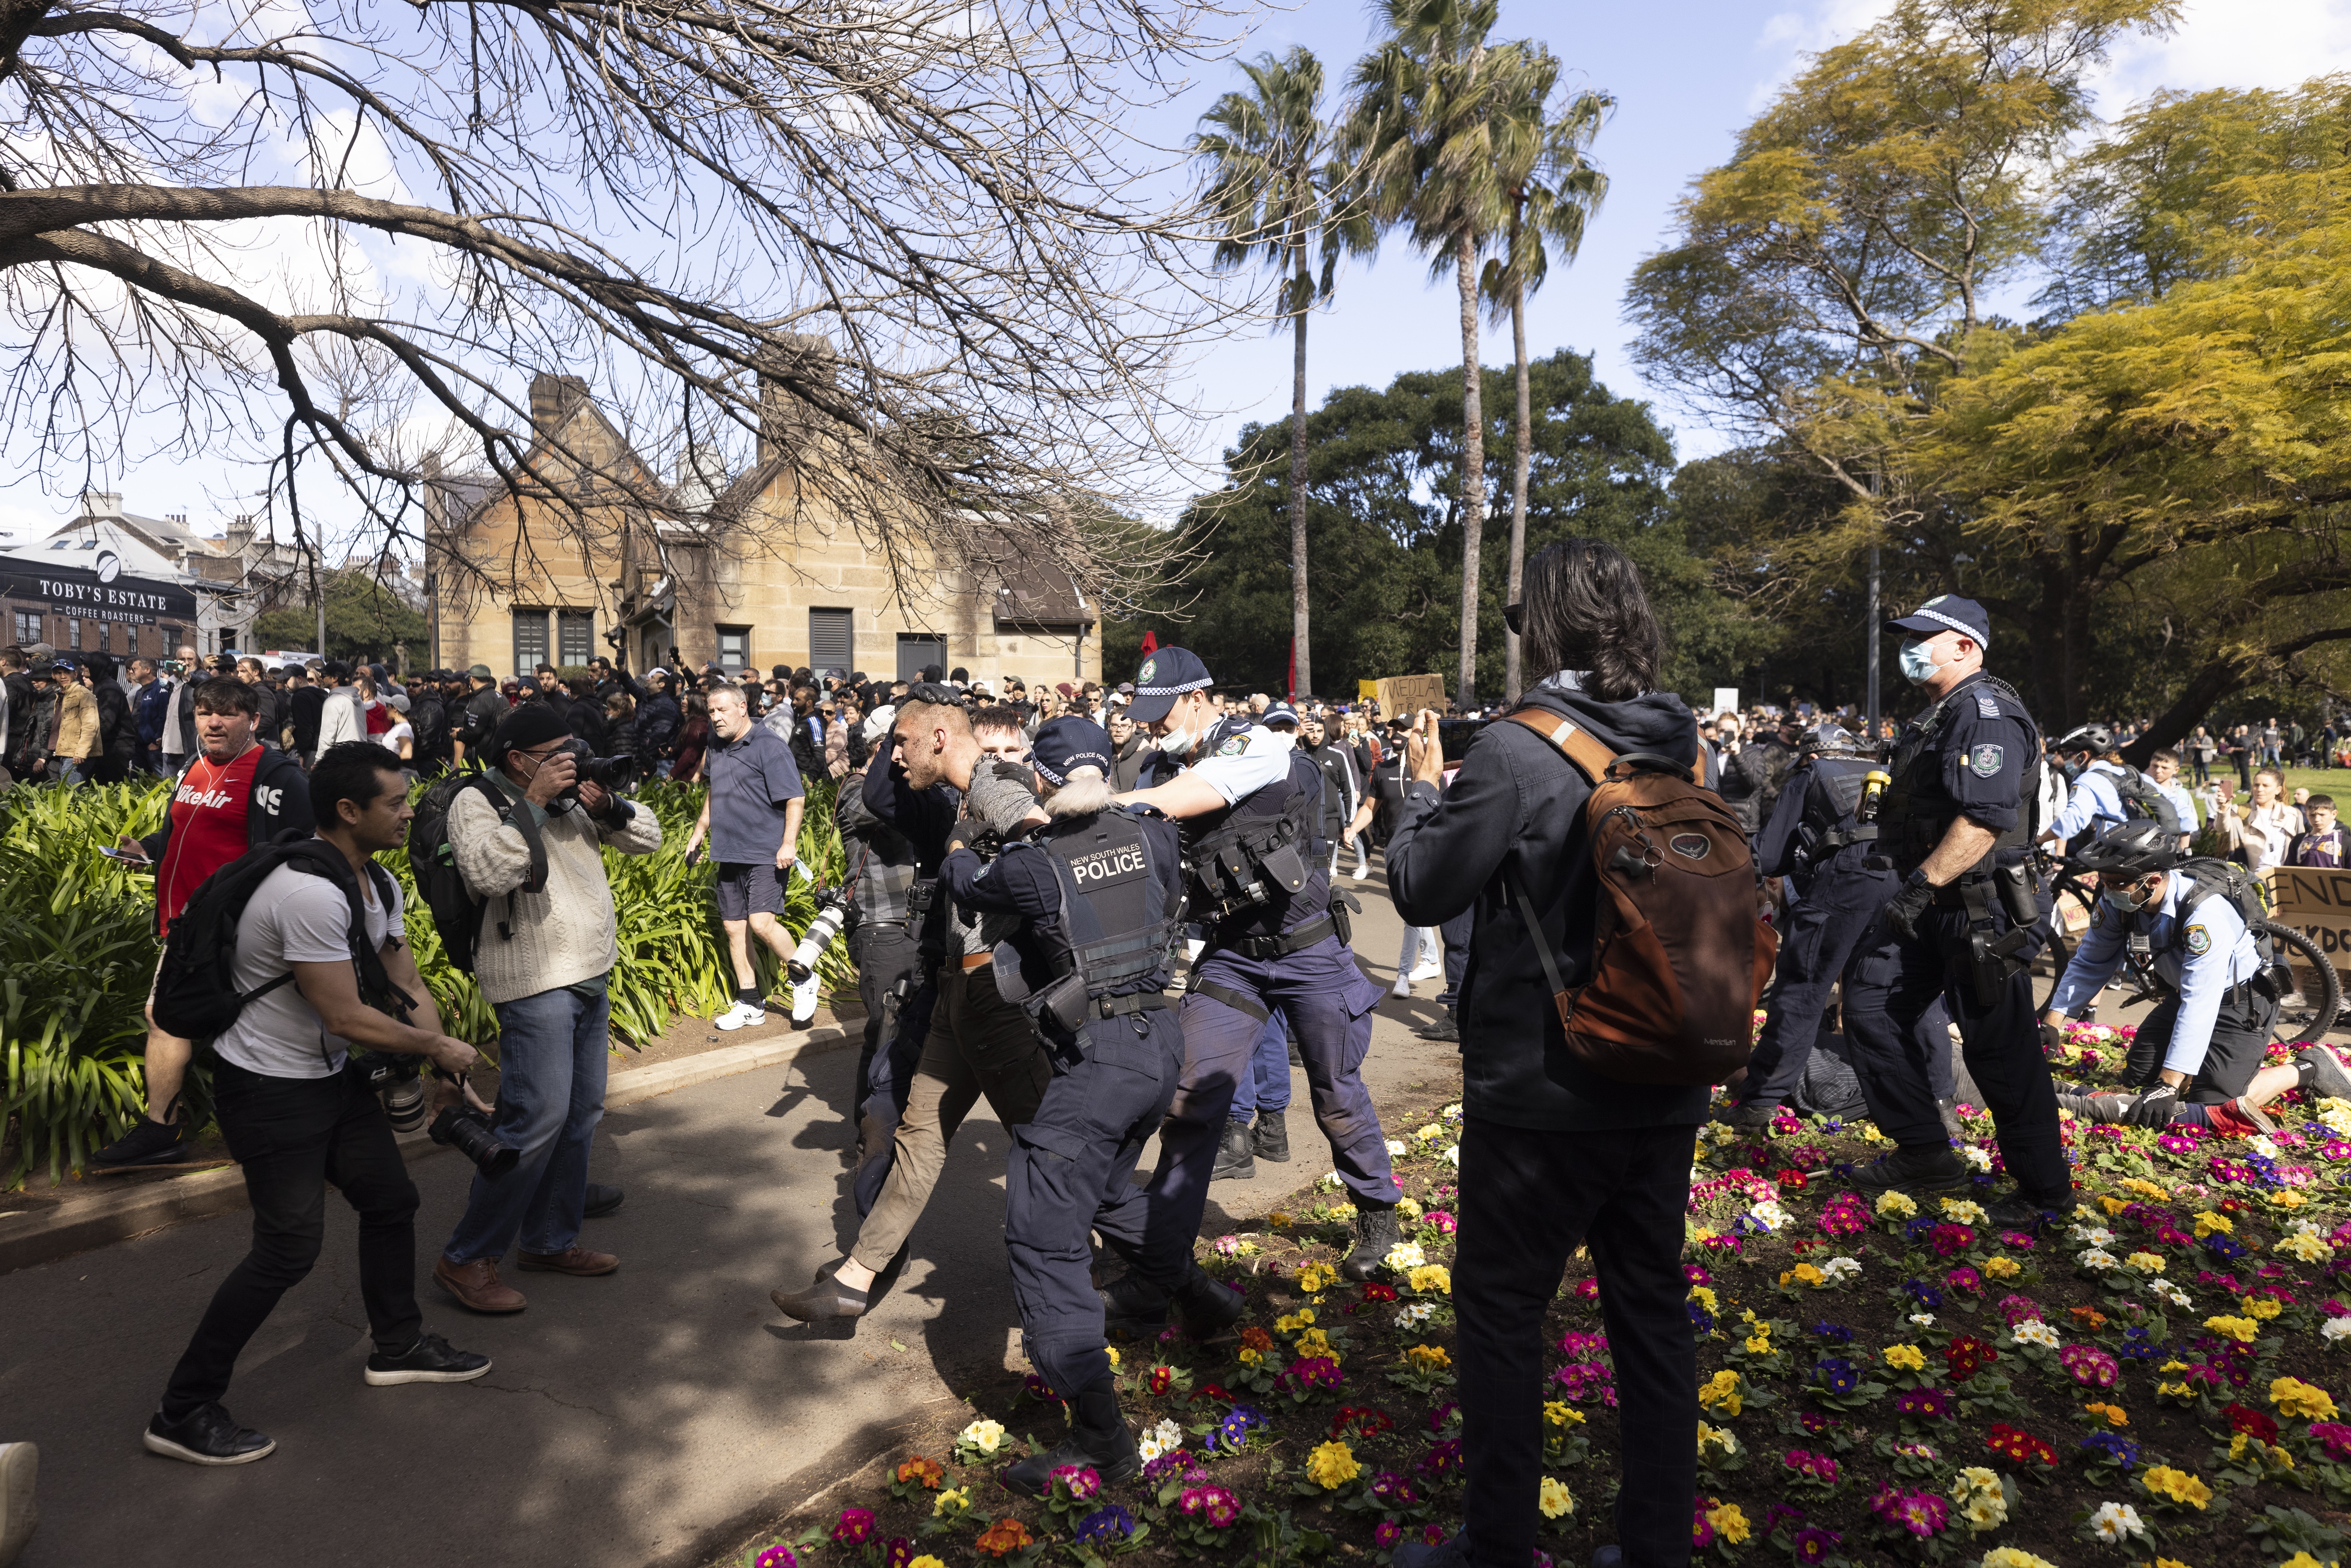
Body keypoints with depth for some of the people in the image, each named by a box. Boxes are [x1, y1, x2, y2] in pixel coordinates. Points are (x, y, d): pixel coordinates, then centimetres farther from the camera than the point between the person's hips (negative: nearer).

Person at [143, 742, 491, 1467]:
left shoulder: (379, 884, 2)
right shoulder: (310, 893, -29)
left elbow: (406, 986, 7)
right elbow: (346, 1016, -27)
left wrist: (444, 1077, -4)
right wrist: (438, 1047, -13)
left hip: (333, 1078, 9)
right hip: (268, 1089, -9)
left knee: (392, 1200, 16)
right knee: (289, 1248, -7)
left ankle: (397, 1347, 35)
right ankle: (183, 1413, 8)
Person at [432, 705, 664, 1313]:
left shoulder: (573, 797, 12)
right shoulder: (476, 803, -8)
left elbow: (648, 838, 11)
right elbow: (488, 873, -27)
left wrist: (606, 805, -7)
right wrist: (533, 802, -25)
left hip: (592, 978, 8)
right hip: (536, 983, -8)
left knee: (580, 1115, 13)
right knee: (538, 1118, -11)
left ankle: (550, 1240, 26)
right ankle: (467, 1257, 1)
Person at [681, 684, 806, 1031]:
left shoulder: (770, 746, -11)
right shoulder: (718, 748, 14)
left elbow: (796, 797, -15)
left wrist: (789, 843, -21)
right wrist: (700, 830, 27)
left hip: (767, 855, -8)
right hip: (729, 855, 8)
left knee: (761, 924, -18)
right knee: (734, 927, 9)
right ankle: (750, 1004, 20)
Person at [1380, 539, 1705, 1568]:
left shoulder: (1516, 753, -18)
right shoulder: (1684, 748, 2)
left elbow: (1420, 890, -10)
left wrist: (1422, 789, 8)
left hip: (1541, 1093, -6)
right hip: (1664, 1088, 7)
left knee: (1500, 1309, 10)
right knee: (1651, 1306, 17)